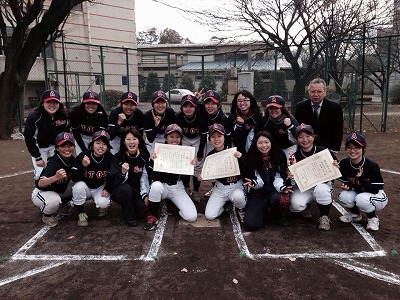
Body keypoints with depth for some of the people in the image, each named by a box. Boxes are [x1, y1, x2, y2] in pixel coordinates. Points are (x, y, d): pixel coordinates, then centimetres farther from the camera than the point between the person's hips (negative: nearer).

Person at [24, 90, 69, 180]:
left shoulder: (64, 116, -17)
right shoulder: (33, 117, -25)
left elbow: (65, 135, -2)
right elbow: (29, 138, -20)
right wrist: (38, 157, -20)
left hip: (56, 147, 3)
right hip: (39, 148, -2)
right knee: (40, 175, -11)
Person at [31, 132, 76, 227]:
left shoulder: (72, 160, -11)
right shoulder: (53, 163, -31)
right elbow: (39, 184, -41)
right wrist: (56, 177, -59)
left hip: (61, 191, 7)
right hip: (42, 192, -7)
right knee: (53, 201, -37)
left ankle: (65, 203, 15)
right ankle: (47, 216, -2)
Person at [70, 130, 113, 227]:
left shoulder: (109, 158, -14)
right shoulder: (83, 156, -19)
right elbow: (74, 178, -23)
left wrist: (107, 189, -15)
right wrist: (83, 166, -39)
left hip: (100, 188, 0)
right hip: (85, 188, 0)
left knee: (103, 203, -28)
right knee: (78, 186, -32)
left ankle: (102, 205, 12)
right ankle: (81, 214, -11)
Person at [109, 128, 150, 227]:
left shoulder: (144, 156, -6)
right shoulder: (118, 157, -13)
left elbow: (145, 178, -4)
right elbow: (115, 182, -18)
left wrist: (145, 195, -15)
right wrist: (123, 172, -38)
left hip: (137, 191, 2)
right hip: (120, 192, -2)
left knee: (142, 207, -25)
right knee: (125, 188, -34)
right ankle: (129, 216, -11)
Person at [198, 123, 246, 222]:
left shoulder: (233, 151, -12)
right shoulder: (210, 155, -2)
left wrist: (240, 158, -29)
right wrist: (202, 177, -10)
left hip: (236, 185, -3)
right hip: (220, 187, 3)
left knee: (237, 196, -39)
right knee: (209, 215, -11)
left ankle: (241, 209, 0)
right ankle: (226, 203, 20)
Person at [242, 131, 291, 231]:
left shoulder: (279, 156, -2)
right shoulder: (251, 159, -4)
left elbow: (279, 177, -6)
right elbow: (258, 180, -8)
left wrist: (282, 188, -28)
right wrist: (254, 183, -32)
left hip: (274, 190, 0)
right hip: (258, 194, 0)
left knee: (281, 199, -38)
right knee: (250, 225, -18)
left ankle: (281, 215, 1)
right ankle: (264, 210, 17)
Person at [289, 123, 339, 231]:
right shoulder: (295, 157, -6)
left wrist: (335, 167, -21)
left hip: (323, 183, -1)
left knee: (321, 189, -37)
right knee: (295, 204, -27)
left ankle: (324, 217, -8)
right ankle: (304, 208, 14)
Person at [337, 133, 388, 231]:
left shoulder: (372, 166, -26)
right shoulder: (344, 164, -14)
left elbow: (375, 190, -25)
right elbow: (345, 182, 0)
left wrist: (361, 179, -39)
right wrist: (347, 186, -24)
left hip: (376, 196, -4)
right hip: (357, 193, 5)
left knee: (361, 199, -35)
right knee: (343, 197, -26)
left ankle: (373, 218, -2)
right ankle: (355, 214, 8)